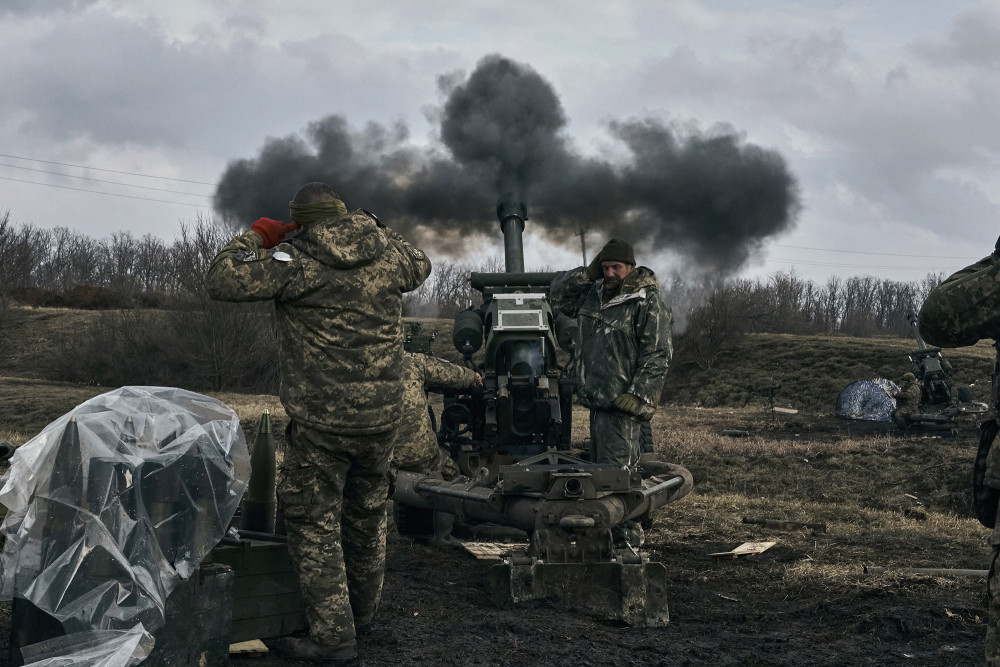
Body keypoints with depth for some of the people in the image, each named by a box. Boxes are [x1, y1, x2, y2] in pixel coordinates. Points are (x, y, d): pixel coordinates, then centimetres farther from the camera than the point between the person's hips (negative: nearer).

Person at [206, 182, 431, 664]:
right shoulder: (386, 254, 4)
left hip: (321, 421, -6)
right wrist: (375, 231, 27)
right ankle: (361, 615, 37)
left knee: (315, 525, 5)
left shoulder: (296, 261, -11)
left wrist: (255, 238, 1)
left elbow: (222, 280, -14)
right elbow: (419, 267, 27)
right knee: (367, 517, 21)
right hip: (382, 415, 6)